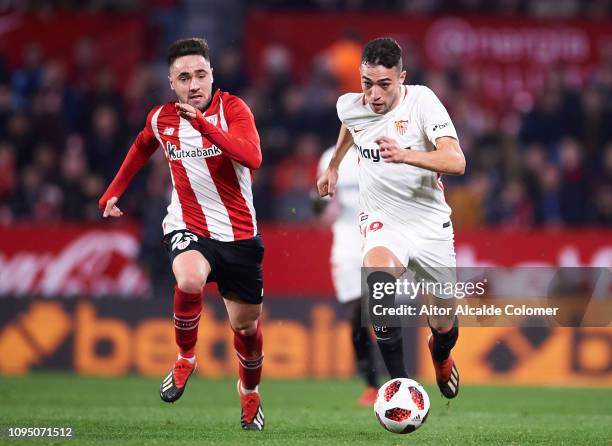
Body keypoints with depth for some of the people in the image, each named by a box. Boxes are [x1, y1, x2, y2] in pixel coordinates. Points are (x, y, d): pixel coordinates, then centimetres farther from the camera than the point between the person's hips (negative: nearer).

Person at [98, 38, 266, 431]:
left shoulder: (232, 108, -12)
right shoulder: (161, 119, -1)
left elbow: (252, 157, -31)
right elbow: (141, 149, 24)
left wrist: (203, 124, -37)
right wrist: (115, 190, 22)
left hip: (239, 234, 0)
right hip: (188, 228, 0)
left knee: (246, 325, 9)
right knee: (190, 281, -34)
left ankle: (250, 393, 40)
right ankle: (186, 358, -7)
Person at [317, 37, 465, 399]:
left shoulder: (422, 101, -18)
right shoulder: (350, 106, -6)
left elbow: (456, 162, -30)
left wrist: (405, 155, -45)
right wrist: (333, 166, 34)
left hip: (430, 223, -1)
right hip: (382, 220, 1)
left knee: (444, 325, 11)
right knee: (379, 279, -34)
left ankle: (441, 356, 51)